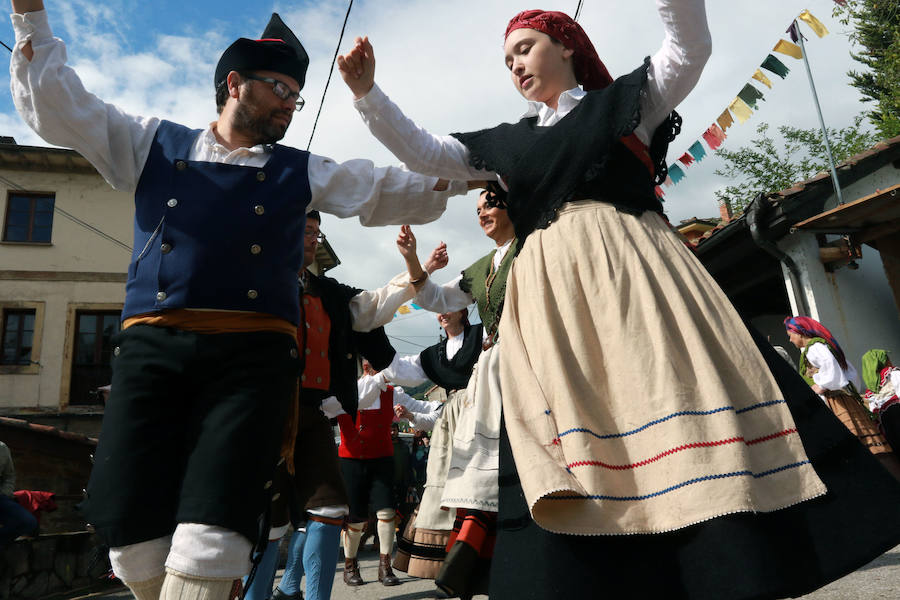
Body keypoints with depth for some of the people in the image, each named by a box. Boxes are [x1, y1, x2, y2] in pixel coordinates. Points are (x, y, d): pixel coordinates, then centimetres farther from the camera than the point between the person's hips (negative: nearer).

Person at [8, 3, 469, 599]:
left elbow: (400, 190, 18)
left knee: (212, 536, -14)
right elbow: (55, 102, 22)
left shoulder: (304, 172, 19)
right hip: (152, 347, 1)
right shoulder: (154, 145, 20)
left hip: (254, 354, 0)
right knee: (135, 536, -3)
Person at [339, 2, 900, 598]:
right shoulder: (508, 142, 25)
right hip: (550, 295, 3)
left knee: (681, 399, -12)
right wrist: (367, 92, 16)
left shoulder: (624, 100, 17)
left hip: (630, 271, -2)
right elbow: (422, 151, 24)